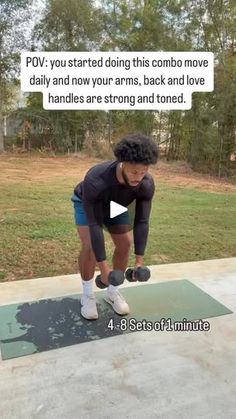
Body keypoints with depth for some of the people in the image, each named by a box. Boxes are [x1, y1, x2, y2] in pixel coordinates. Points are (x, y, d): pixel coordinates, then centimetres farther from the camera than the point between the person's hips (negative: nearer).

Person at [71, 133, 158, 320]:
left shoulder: (147, 184, -33)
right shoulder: (95, 181, -46)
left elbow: (142, 222, -27)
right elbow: (94, 225, -41)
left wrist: (139, 261, -28)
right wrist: (103, 267, -39)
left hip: (116, 204, 4)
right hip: (87, 202, -3)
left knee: (125, 244, -7)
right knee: (89, 245, -21)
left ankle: (113, 292, 11)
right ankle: (87, 295, 0)